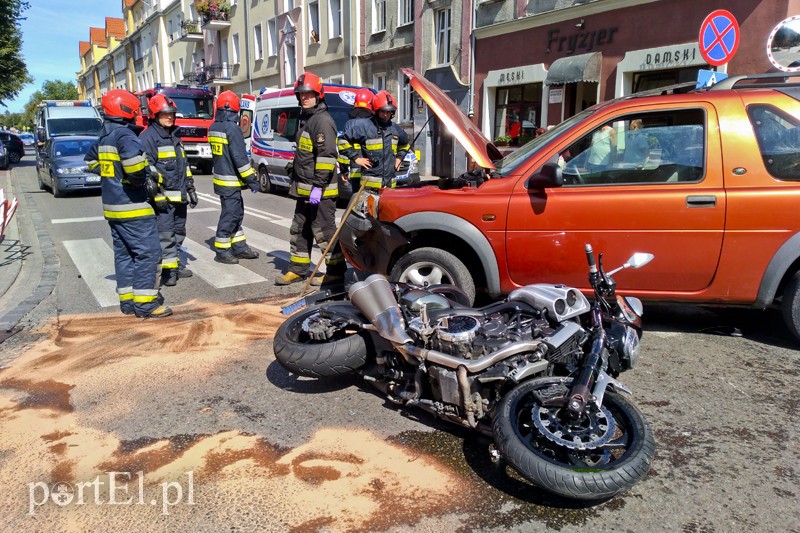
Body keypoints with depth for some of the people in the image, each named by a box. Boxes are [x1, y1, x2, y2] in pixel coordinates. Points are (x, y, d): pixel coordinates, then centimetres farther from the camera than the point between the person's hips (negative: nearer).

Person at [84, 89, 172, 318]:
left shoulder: (104, 136, 14)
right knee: (148, 252, -6)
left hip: (112, 205, 10)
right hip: (132, 206, -10)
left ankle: (127, 300, 20)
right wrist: (143, 179, -17)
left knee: (123, 252, 14)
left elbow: (91, 160, 30)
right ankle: (145, 303, -5)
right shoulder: (124, 134, -15)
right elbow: (133, 160, -35)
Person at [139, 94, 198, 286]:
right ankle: (168, 270, -5)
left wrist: (190, 188, 22)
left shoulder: (174, 136, 20)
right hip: (163, 196, -9)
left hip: (179, 195, 9)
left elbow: (184, 166, 25)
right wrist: (156, 194, -19)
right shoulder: (148, 137, -8)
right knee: (165, 233, -9)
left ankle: (175, 264, 25)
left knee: (179, 232, 14)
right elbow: (147, 167, -15)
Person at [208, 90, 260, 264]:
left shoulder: (214, 128, 12)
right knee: (229, 216, -2)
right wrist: (251, 179, -15)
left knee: (236, 214, 17)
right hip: (230, 181, -9)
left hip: (220, 178, 9)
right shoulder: (232, 128, -16)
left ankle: (240, 247, 24)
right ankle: (222, 252, 5)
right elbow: (240, 157, -20)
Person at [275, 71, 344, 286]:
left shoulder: (323, 120, -13)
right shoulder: (305, 118, 18)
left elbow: (327, 156, -22)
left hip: (320, 190, -10)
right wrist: (297, 181, 24)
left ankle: (336, 272, 5)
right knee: (299, 229, 15)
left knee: (324, 231, -5)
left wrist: (318, 186, -25)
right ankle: (298, 269, 26)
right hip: (304, 189, 10)